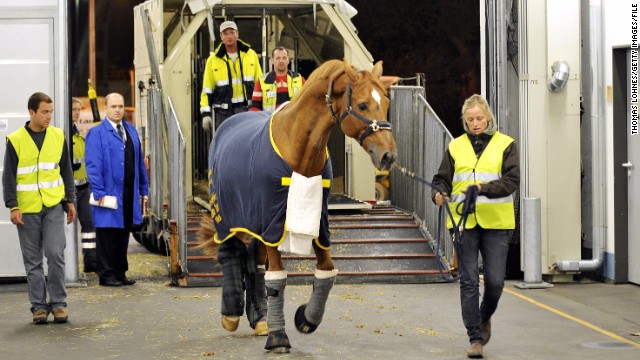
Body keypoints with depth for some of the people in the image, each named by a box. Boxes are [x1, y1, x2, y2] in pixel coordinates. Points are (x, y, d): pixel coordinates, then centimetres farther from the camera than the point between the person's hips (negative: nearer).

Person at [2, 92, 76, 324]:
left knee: (55, 253, -8)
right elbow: (8, 177, -1)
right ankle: (39, 306, 12)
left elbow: (66, 171, 14)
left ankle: (58, 303, 3)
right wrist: (13, 206, -8)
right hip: (27, 209, -1)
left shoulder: (58, 136, 7)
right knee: (33, 261, 4)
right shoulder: (15, 140, -1)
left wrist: (70, 201, 11)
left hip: (53, 207, 1)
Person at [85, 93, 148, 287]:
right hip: (108, 193, -6)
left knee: (123, 233, 11)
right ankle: (106, 275, 6)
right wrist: (99, 192, -16)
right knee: (107, 234, 0)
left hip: (128, 193, 6)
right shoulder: (96, 133, -5)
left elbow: (139, 161, 17)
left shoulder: (131, 131, 14)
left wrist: (143, 189, 13)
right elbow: (93, 165, -10)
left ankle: (120, 273, 19)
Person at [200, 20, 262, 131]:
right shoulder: (213, 60, 4)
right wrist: (206, 113, -3)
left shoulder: (250, 54, 7)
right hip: (224, 111, -1)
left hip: (248, 109, 1)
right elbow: (207, 89, 5)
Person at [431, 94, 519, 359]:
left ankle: (485, 318, 30)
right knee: (469, 281, 0)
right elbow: (442, 179, 10)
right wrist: (438, 193, -13)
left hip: (496, 223, -1)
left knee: (495, 281, -1)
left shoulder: (505, 145, 3)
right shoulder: (456, 147, 9)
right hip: (464, 221, 1)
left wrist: (482, 188, -22)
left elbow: (512, 180, -7)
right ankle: (475, 338, 7)